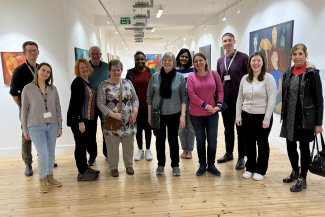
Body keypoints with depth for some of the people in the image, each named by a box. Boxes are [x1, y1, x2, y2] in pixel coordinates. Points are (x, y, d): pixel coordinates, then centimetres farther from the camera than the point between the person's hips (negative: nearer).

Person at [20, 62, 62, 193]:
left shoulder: (53, 89, 4)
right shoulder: (28, 89, -4)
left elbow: (58, 108, 7)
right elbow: (24, 110, -1)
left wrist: (59, 126, 6)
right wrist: (25, 129, 0)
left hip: (52, 125, 3)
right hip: (36, 126, -3)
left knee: (51, 153, 10)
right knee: (43, 154, -7)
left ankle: (50, 176, 30)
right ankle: (42, 179, 16)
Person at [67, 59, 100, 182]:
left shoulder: (89, 82, 13)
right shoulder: (77, 82, -12)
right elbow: (75, 103, -19)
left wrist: (93, 119, 16)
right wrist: (80, 121, -23)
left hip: (89, 120, 9)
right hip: (79, 120, -9)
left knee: (89, 144, 15)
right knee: (81, 145, 0)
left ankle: (85, 168, 30)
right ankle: (82, 173, 11)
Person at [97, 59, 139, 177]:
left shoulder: (128, 83, 5)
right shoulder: (104, 85, -5)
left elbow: (135, 99, 7)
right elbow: (100, 103, -8)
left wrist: (135, 112, -8)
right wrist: (112, 114, -19)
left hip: (128, 121, 3)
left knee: (128, 145, 13)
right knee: (113, 146, 7)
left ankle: (129, 165, 31)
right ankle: (113, 167, 25)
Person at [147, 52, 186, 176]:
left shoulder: (180, 77, -3)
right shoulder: (155, 77, -1)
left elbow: (183, 97, -1)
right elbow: (149, 97, 3)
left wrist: (183, 114, -8)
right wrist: (149, 114, 2)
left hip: (174, 114, -1)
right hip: (158, 114, 1)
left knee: (173, 139, 9)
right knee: (160, 139, 10)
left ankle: (175, 165, 23)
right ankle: (160, 165, 26)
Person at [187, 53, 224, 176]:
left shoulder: (214, 74, 1)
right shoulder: (191, 77, -5)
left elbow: (220, 91, 3)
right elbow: (191, 95, -11)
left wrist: (218, 105, -9)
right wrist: (205, 105, -14)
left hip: (212, 114, 1)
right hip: (196, 115, -1)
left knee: (212, 140, 6)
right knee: (200, 140, 11)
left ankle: (211, 165, 23)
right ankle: (202, 165, 25)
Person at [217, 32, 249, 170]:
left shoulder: (243, 57, -6)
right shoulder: (220, 60, 10)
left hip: (240, 100, -5)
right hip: (225, 100, 5)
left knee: (240, 129, 6)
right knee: (228, 128, 15)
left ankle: (241, 157, 16)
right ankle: (228, 153, 29)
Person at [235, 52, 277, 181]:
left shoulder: (268, 78, -8)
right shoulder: (245, 78, 6)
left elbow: (272, 100, -12)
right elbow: (240, 98, 9)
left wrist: (267, 119, -15)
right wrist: (238, 116, 5)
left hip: (262, 116, -4)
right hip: (247, 116, 4)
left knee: (262, 143, 9)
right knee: (249, 143, 12)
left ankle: (260, 170, 23)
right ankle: (250, 168, 27)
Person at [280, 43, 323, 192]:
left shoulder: (312, 73, -8)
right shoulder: (288, 73, 7)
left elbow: (319, 99, -9)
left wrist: (318, 123, -12)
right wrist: (283, 116, 11)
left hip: (305, 118, -5)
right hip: (290, 117, 5)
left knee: (304, 146, 5)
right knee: (290, 145, 12)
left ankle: (302, 179, 19)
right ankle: (295, 171, 34)